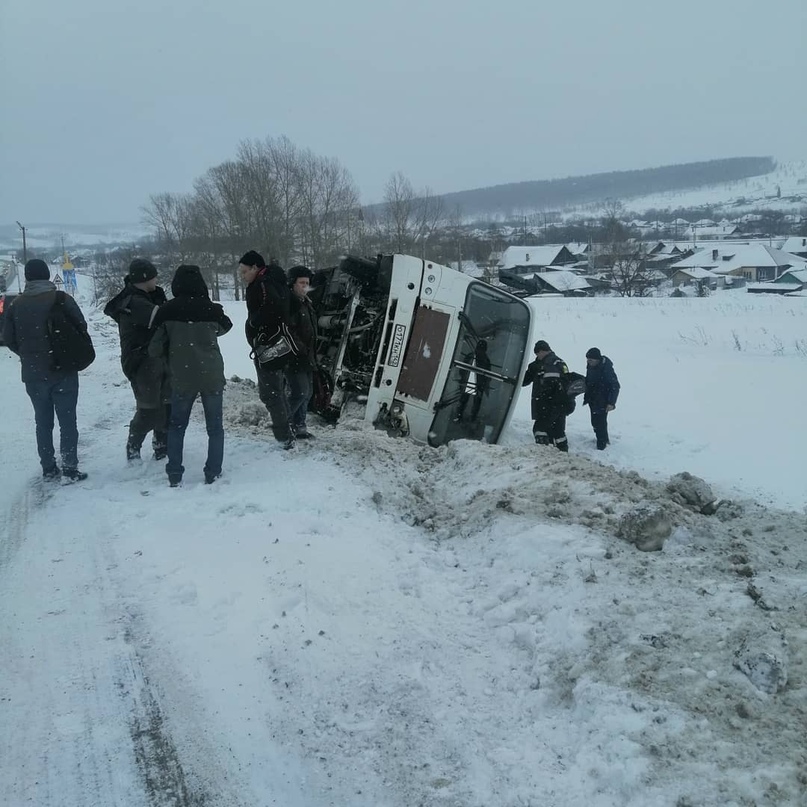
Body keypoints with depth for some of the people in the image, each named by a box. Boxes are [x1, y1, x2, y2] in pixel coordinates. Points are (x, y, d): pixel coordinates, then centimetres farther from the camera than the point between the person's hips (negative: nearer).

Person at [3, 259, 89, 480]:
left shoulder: (16, 305, 1)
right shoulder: (61, 299, -9)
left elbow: (8, 339, 4)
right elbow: (81, 327, -6)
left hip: (33, 373, 3)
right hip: (63, 371, -3)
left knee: (43, 422, 13)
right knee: (67, 421, 2)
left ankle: (49, 468, 16)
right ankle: (70, 469, 0)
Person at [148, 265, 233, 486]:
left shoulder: (167, 312, -7)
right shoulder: (211, 309, -8)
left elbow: (155, 350, -3)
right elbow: (225, 326, 14)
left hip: (182, 378, 1)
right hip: (212, 377, 0)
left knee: (177, 425, 17)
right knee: (215, 427, 12)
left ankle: (174, 475, 16)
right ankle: (212, 474, 11)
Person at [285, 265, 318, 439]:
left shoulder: (306, 303, 16)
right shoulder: (288, 303, -14)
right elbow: (288, 332, -22)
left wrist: (313, 355, 18)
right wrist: (301, 349, -20)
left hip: (306, 358, 10)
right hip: (293, 358, -10)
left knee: (307, 392, 12)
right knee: (300, 392, -12)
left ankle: (299, 426, 22)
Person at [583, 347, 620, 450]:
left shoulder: (607, 369, -23)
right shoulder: (590, 366, 1)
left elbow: (615, 386, -19)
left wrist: (611, 403, -22)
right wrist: (587, 397, 19)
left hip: (603, 402, -8)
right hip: (593, 400, 8)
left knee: (600, 423, -7)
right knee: (595, 422, 19)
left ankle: (601, 445, 4)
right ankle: (604, 439, 38)